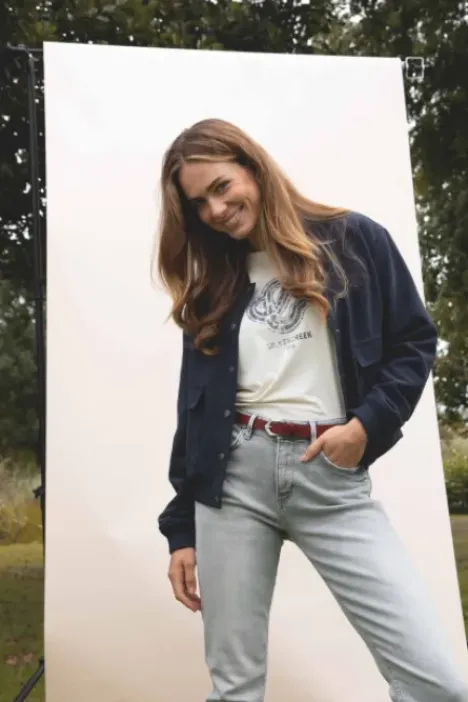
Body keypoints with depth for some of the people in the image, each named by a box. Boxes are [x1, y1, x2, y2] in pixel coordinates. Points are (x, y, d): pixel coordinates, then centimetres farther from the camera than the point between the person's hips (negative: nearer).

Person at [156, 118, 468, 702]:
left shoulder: (354, 241, 4)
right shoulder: (211, 284, 13)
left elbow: (415, 341, 7)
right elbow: (194, 407, 12)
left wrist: (369, 421, -11)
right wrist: (181, 529, 10)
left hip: (333, 479, -2)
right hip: (233, 476, 3)